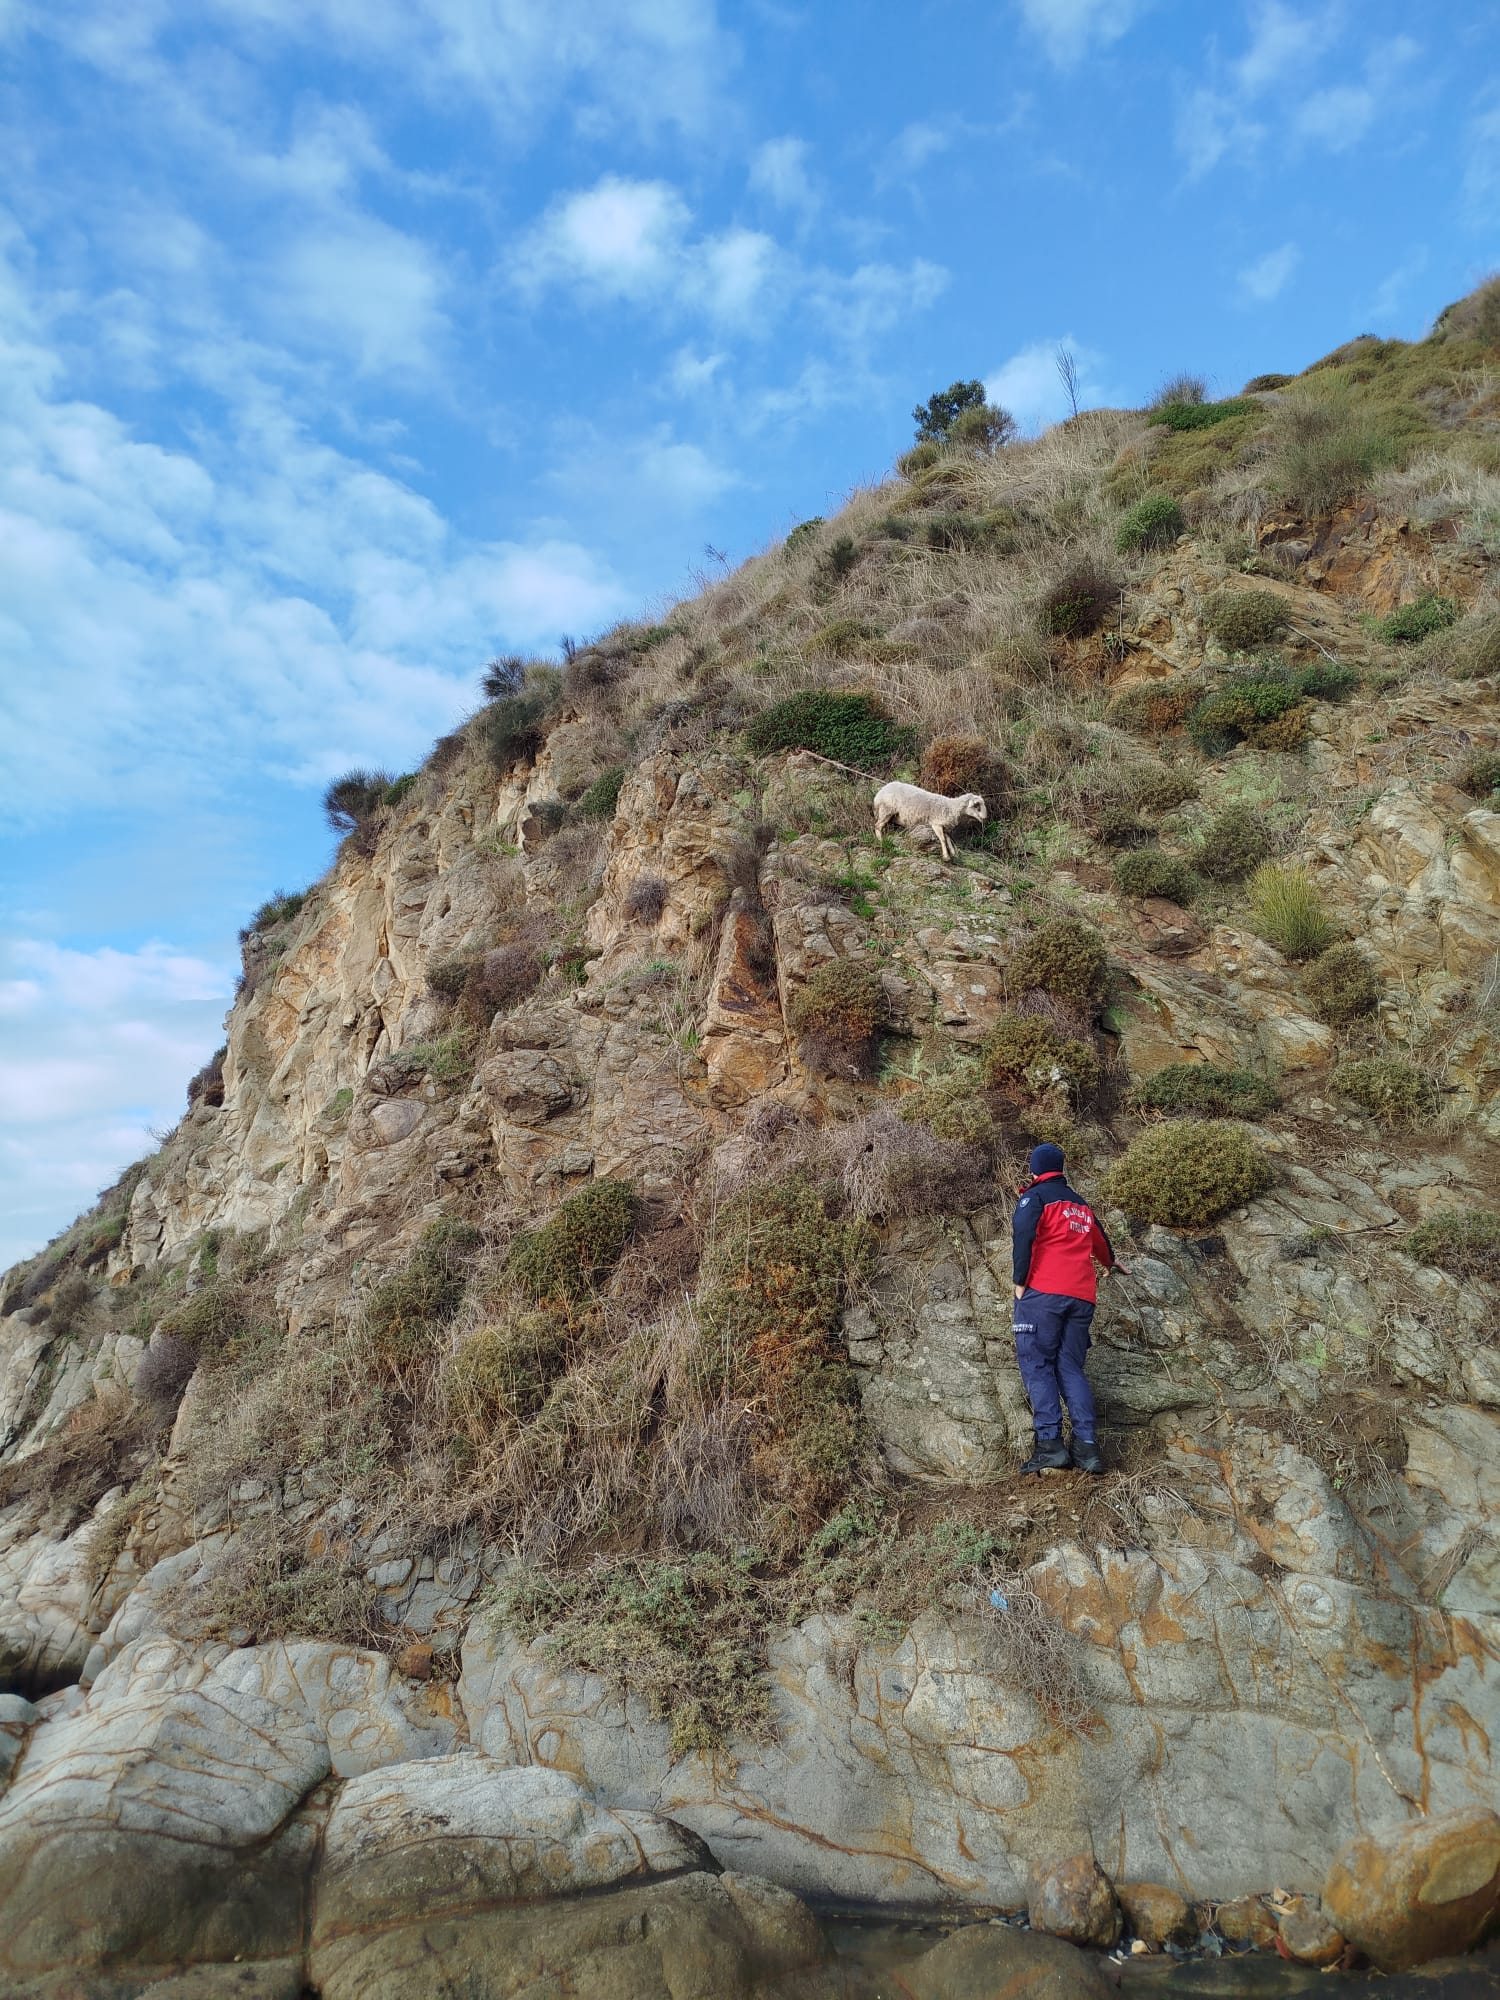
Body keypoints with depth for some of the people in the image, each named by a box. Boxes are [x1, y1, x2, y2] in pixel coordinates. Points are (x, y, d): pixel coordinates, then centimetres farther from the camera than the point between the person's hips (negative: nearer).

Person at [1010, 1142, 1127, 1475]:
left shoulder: (1035, 1196, 4)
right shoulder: (1082, 1205, 24)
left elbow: (1023, 1233, -14)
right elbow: (1099, 1241, 41)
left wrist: (1020, 1282, -10)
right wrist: (1112, 1263, 61)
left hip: (1043, 1292, -6)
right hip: (1082, 1297, 6)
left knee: (1036, 1363, -3)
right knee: (1071, 1367, 7)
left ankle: (1050, 1442, -14)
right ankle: (1087, 1445, -6)